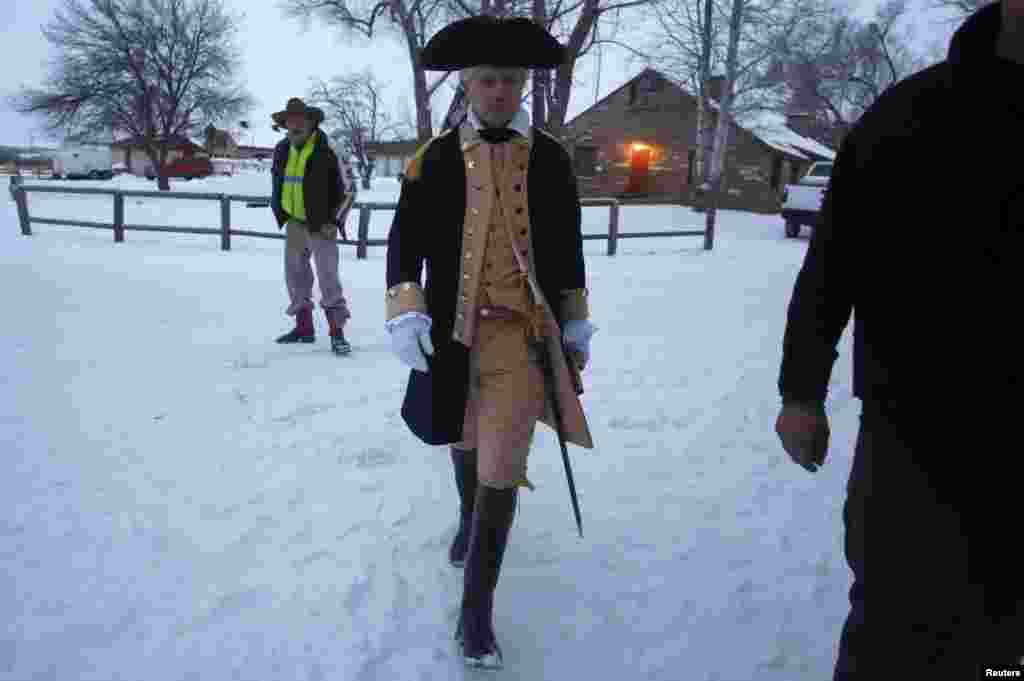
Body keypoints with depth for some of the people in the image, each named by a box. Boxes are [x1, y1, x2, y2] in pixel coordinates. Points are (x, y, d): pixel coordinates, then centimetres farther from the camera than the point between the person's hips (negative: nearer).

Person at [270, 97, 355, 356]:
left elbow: (348, 190, -7)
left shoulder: (326, 153, -12)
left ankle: (337, 332, -8)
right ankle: (304, 327, 25)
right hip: (294, 225, 7)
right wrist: (280, 213, 16)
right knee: (295, 277, 12)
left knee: (328, 279, -12)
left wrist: (334, 222, -11)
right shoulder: (282, 151, 6)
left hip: (320, 226, -7)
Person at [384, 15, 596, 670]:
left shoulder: (550, 158, 2)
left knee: (502, 467, -6)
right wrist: (405, 311, -15)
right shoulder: (437, 157, 0)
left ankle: (476, 612, 7)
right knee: (465, 440, 22)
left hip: (523, 330, -1)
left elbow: (568, 247, 8)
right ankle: (469, 521, 53)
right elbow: (406, 238, -1)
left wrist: (576, 323, 9)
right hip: (455, 327, 2)